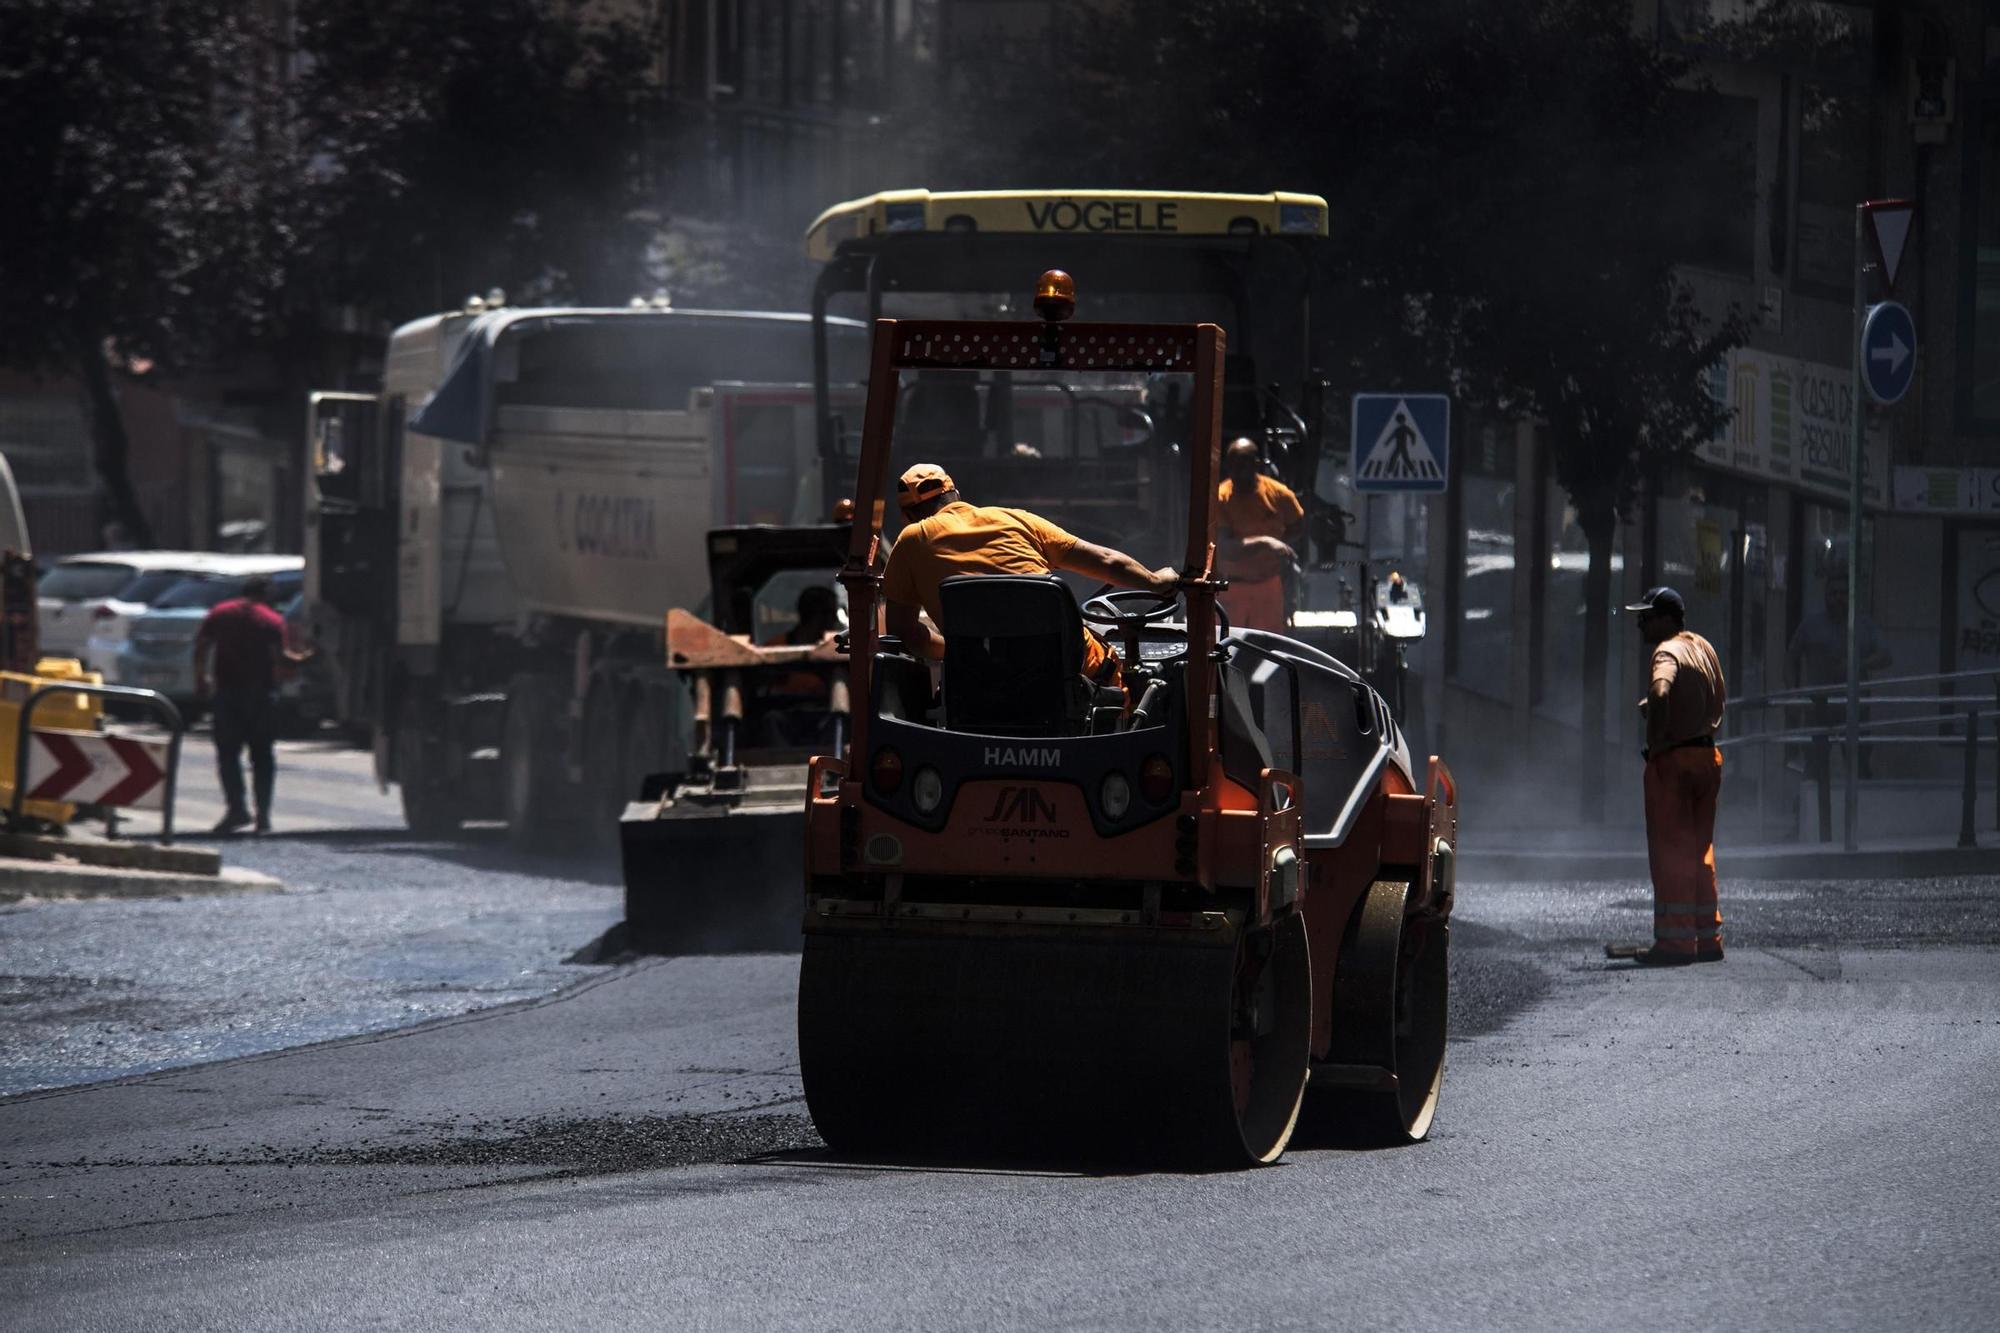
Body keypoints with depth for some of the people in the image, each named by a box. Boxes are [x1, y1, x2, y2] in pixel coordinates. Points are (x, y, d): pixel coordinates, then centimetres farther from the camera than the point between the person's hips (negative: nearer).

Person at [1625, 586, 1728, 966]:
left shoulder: (1668, 653, -15)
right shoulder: (1703, 648, 12)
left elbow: (1660, 692, -35)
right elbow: (1720, 698, 24)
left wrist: (1655, 740, -22)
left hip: (1672, 760, -8)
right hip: (1707, 756, 8)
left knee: (1670, 852, -4)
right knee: (1700, 850, 15)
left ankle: (1675, 940, -5)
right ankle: (1707, 938, 16)